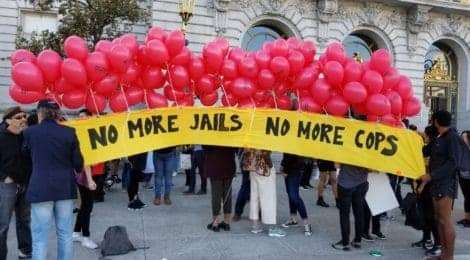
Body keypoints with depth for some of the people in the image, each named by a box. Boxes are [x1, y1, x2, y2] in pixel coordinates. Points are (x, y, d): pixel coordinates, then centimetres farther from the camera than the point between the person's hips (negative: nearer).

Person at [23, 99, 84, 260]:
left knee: (40, 237, 2)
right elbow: (78, 162, 3)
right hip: (65, 187, 2)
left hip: (41, 188, -2)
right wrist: (77, 171, 25)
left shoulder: (30, 132, -2)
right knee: (65, 233, 12)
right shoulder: (69, 132, 0)